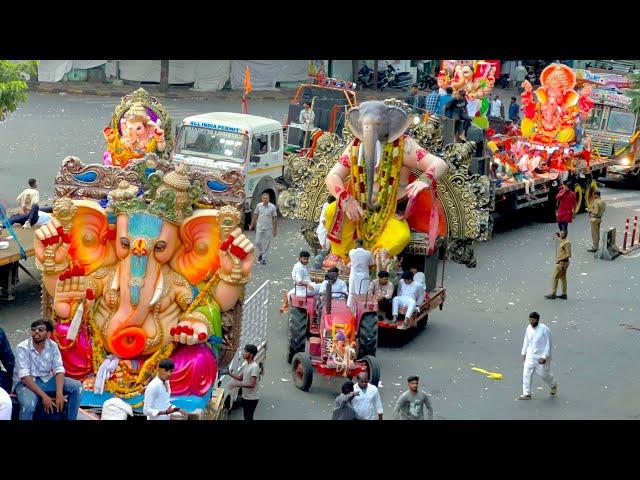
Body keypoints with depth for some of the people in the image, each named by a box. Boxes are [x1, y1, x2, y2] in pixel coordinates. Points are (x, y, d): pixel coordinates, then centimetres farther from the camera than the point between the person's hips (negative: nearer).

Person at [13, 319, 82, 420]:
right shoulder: (22, 348, -18)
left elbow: (59, 370, -10)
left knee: (77, 386, -11)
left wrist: (59, 393, -27)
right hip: (25, 382, -5)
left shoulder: (52, 346, -5)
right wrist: (44, 396, -32)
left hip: (47, 380, 5)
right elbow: (25, 376, -25)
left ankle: (71, 419, 1)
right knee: (28, 405, -37)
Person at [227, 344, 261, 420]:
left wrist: (237, 384, -28)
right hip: (245, 397, 9)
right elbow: (240, 378, 17)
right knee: (246, 417, 16)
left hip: (252, 398, -9)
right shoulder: (246, 365, 9)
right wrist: (229, 374, 3)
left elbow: (252, 384, -25)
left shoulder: (254, 367, -21)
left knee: (248, 417, -7)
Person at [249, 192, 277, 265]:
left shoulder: (272, 207, -9)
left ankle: (264, 258, 16)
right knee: (257, 242, 4)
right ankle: (262, 253, 32)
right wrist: (251, 225, 10)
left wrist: (275, 229, -6)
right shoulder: (258, 205, -2)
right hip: (259, 227, 2)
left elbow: (274, 218, -5)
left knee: (266, 244, 4)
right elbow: (255, 215, 8)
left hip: (268, 229, -2)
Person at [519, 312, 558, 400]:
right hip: (530, 355, 5)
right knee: (526, 373, -4)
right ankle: (527, 394, 3)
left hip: (541, 356, -5)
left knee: (544, 374, 12)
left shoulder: (544, 329, -20)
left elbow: (548, 344, -16)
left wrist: (544, 357, -20)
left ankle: (553, 385, 43)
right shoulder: (528, 328, -3)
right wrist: (523, 353, 14)